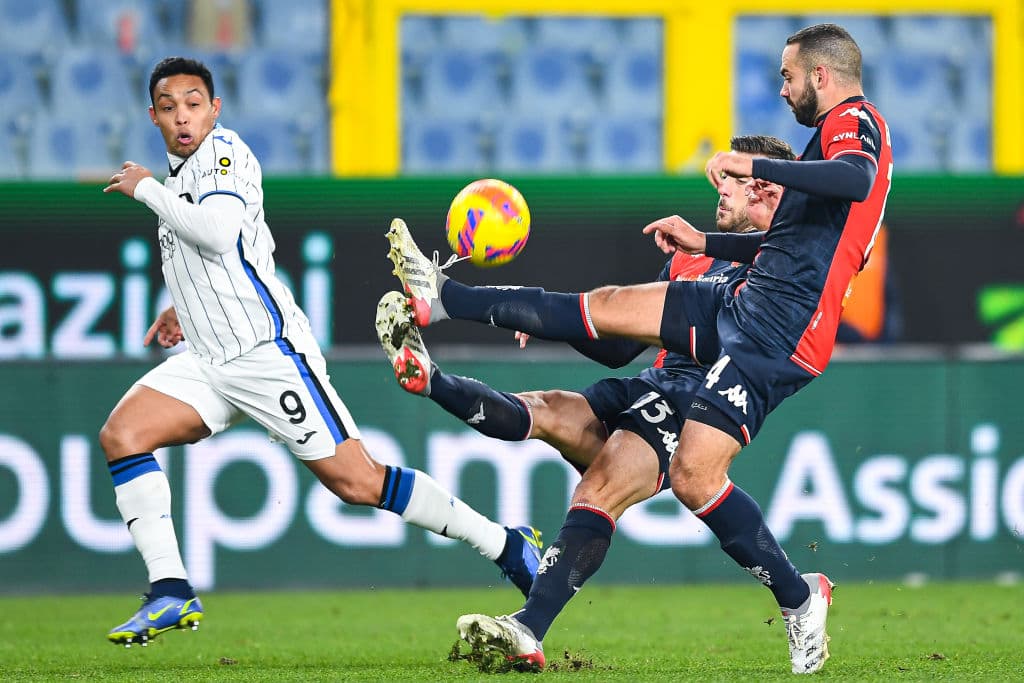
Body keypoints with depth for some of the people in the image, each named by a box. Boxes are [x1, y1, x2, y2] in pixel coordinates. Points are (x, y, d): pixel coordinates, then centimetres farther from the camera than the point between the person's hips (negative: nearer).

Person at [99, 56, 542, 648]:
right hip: (209, 363, 9)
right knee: (122, 435, -10)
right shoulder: (181, 174, 20)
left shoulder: (223, 152, -8)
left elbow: (218, 232, -26)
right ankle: (172, 594, -11)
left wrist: (146, 189, -14)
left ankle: (507, 546, -1)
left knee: (357, 482, -11)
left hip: (267, 351, -9)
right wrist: (185, 308, 27)